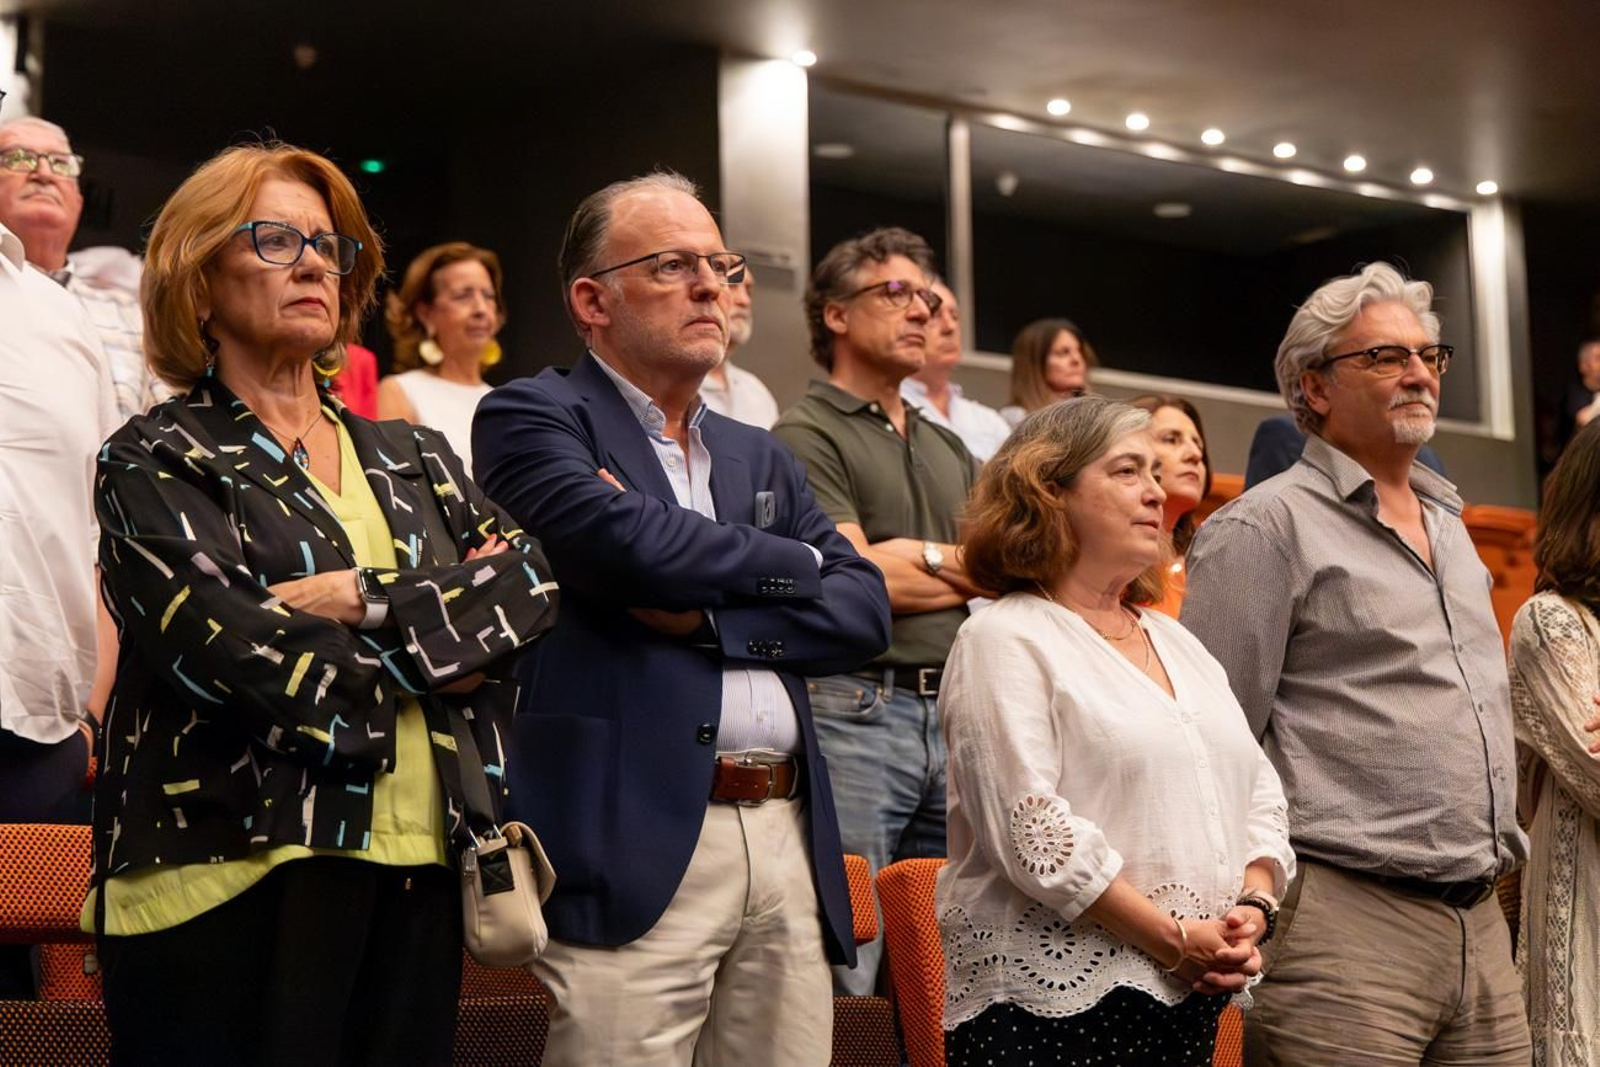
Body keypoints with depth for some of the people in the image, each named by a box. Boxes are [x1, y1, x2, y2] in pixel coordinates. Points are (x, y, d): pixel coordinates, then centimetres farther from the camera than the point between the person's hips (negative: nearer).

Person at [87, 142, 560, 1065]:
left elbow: (529, 579, 4)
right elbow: (231, 649, -13)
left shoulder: (415, 460, 19)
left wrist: (369, 600, -11)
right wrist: (424, 664, -2)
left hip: (420, 873, 5)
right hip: (238, 875, -5)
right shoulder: (155, 462, 2)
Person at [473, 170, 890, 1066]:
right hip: (633, 842, -6)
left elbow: (865, 611, 8)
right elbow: (628, 541, -16)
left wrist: (708, 618, -8)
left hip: (788, 840, 6)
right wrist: (787, 564, 1)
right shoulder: (533, 417, 2)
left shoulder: (761, 456, 21)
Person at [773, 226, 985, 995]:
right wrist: (960, 567, 4)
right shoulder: (808, 435, -1)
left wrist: (917, 560, -3)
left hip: (955, 714, 7)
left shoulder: (949, 451, 21)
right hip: (854, 708, -7)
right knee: (844, 975, -6)